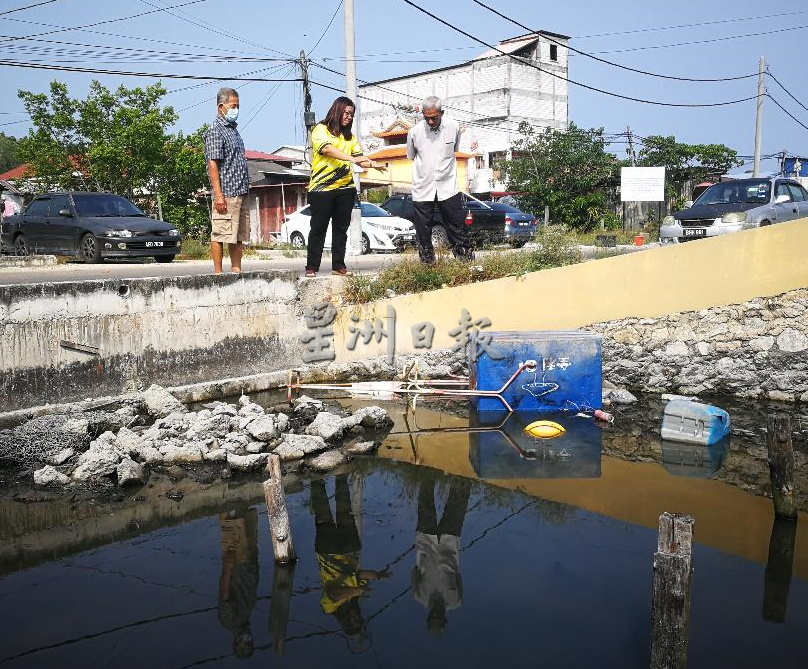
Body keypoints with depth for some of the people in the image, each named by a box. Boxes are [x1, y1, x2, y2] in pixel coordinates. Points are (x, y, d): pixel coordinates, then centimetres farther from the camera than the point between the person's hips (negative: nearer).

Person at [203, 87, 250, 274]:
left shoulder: (233, 129, 20)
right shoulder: (215, 130, -7)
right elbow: (213, 163, -14)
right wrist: (218, 194, -20)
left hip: (241, 193, 9)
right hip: (226, 193, -9)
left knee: (239, 235, 11)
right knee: (221, 234, -5)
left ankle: (236, 269, 17)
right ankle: (218, 272, -1)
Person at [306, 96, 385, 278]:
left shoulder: (349, 136, 18)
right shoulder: (321, 130, 0)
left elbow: (359, 158, 10)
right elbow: (327, 149, -18)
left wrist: (372, 164, -12)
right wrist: (351, 158, -30)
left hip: (345, 188, 5)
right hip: (321, 188, -5)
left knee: (341, 229, 7)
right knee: (318, 228, -1)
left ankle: (338, 266, 12)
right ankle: (312, 267, 4)